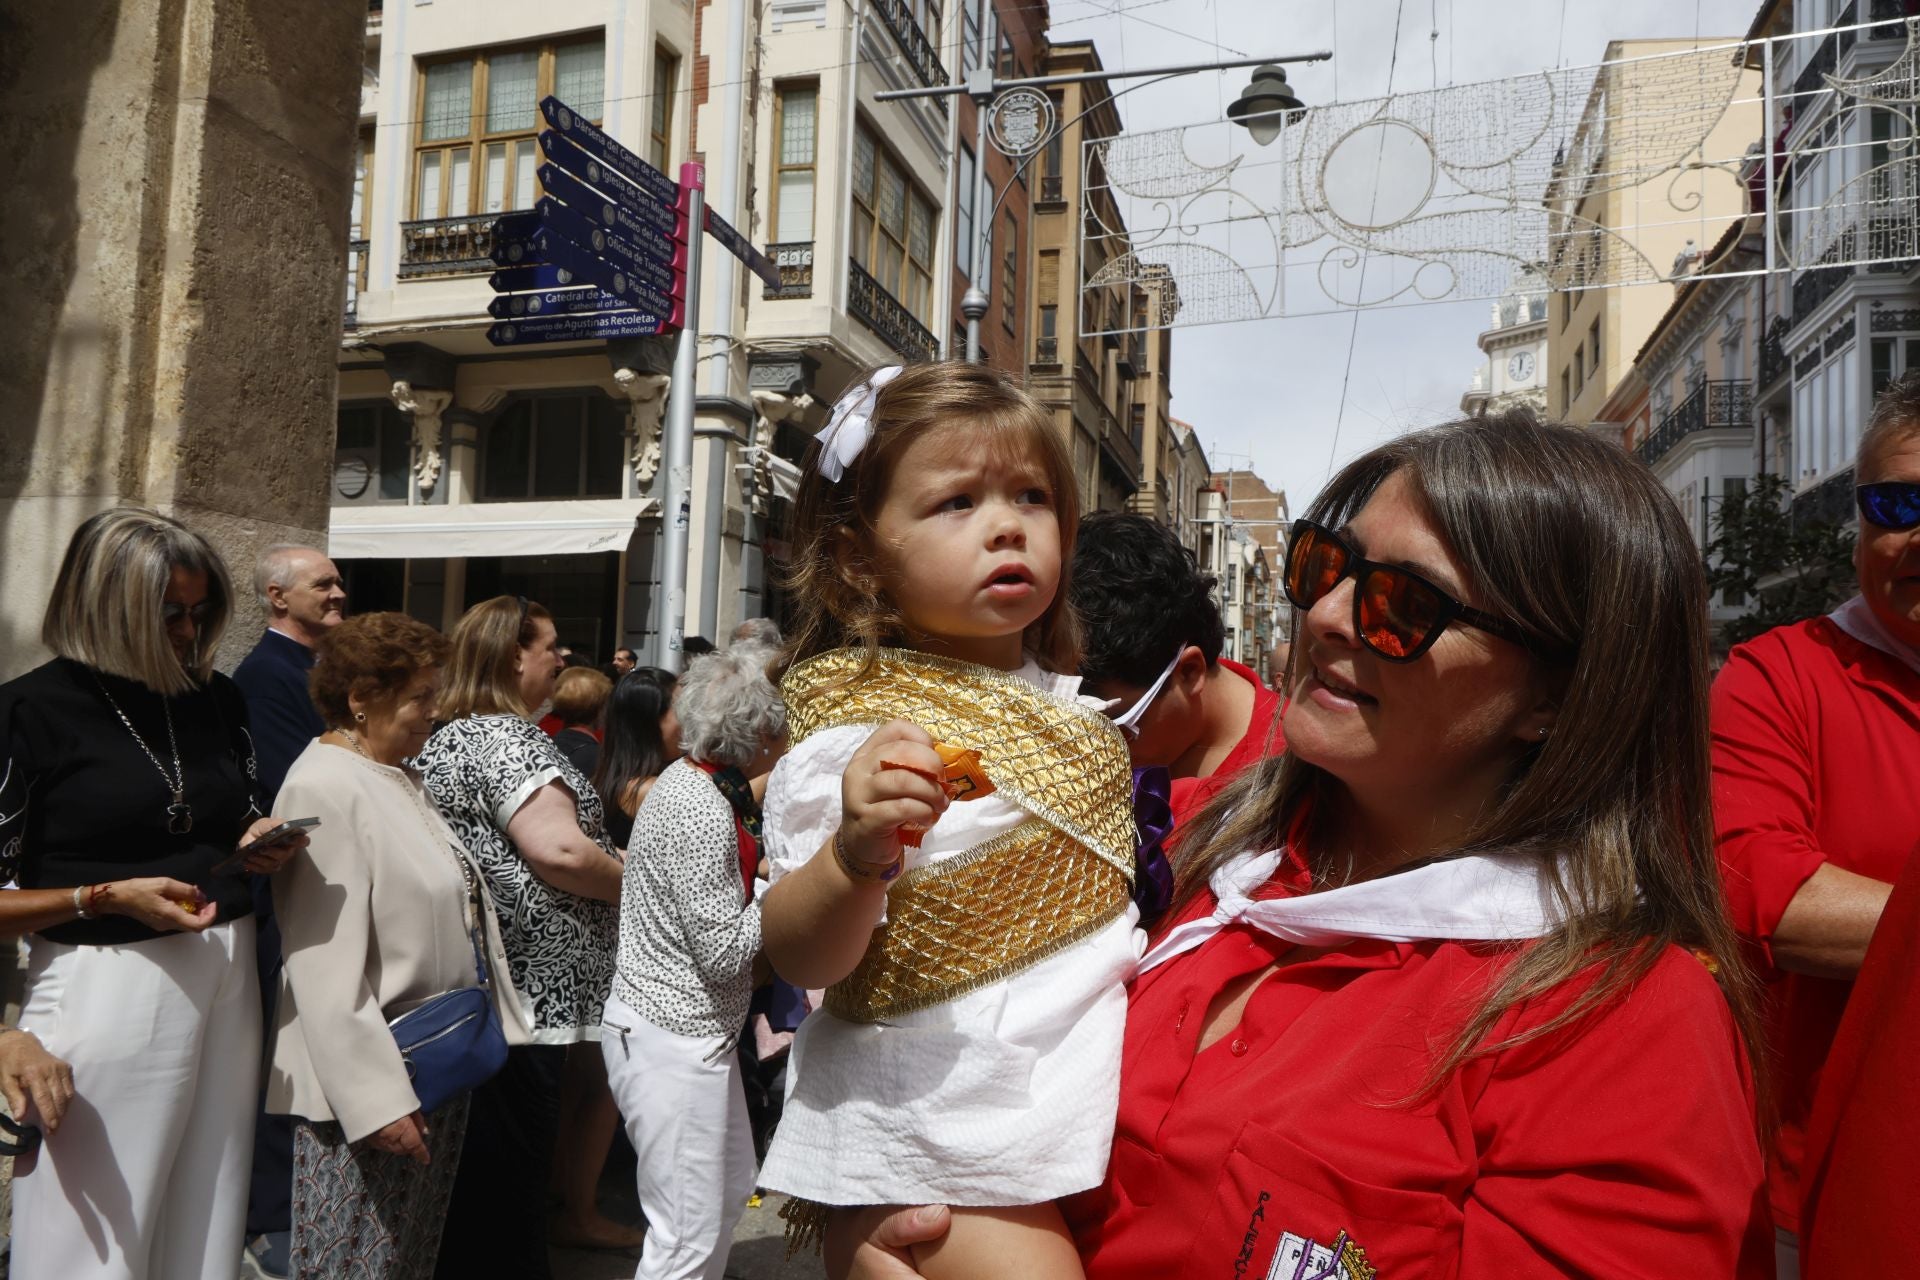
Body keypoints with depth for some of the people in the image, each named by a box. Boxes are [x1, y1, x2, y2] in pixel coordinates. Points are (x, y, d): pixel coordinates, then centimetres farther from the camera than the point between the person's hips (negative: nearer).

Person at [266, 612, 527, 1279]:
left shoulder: (402, 776, 10)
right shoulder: (324, 788, -18)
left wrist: (492, 1023, 15)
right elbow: (329, 968, -22)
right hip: (375, 1083, -8)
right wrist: (377, 1099, -22)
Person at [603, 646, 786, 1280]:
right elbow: (724, 952, -22)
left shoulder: (694, 780, 7)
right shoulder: (702, 811, -23)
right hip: (673, 1038, -10)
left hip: (694, 1030, 10)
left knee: (732, 1187, 23)